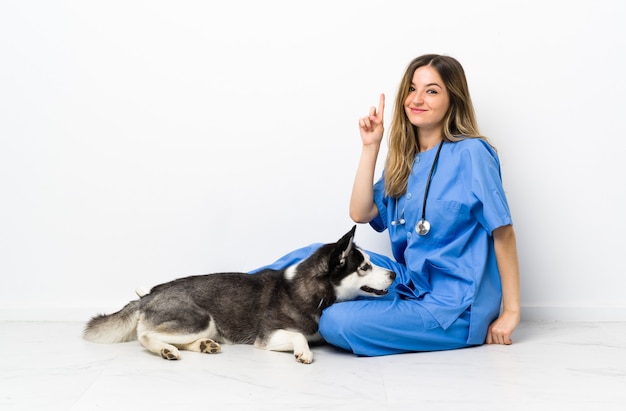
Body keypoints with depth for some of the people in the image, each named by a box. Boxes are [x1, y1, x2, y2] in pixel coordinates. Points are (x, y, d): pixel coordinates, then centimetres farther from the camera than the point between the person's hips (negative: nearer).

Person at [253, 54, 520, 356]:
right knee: (316, 257, 0)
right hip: (412, 284, 7)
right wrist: (370, 147, -3)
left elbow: (503, 231, -12)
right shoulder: (404, 159, 10)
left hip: (454, 307, -7)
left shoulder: (470, 153, -12)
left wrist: (510, 312, -12)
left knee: (337, 323, -24)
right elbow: (360, 213, 2)